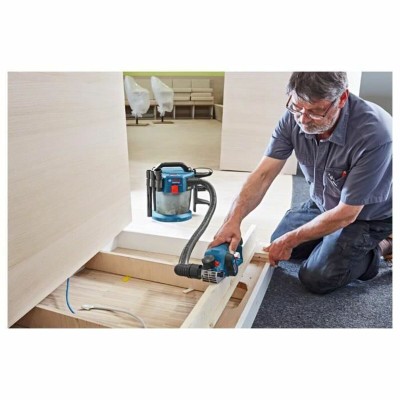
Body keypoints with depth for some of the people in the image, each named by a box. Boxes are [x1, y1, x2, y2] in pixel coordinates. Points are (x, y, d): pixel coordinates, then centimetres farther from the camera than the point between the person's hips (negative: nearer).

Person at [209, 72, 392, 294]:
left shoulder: (374, 134, -37)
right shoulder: (294, 117, -22)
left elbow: (346, 213, -30)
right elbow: (264, 174, -23)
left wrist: (291, 240, -23)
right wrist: (233, 219, -37)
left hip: (365, 214, -5)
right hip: (322, 203, 6)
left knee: (315, 278, -11)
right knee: (278, 243, 10)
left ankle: (372, 252, 12)